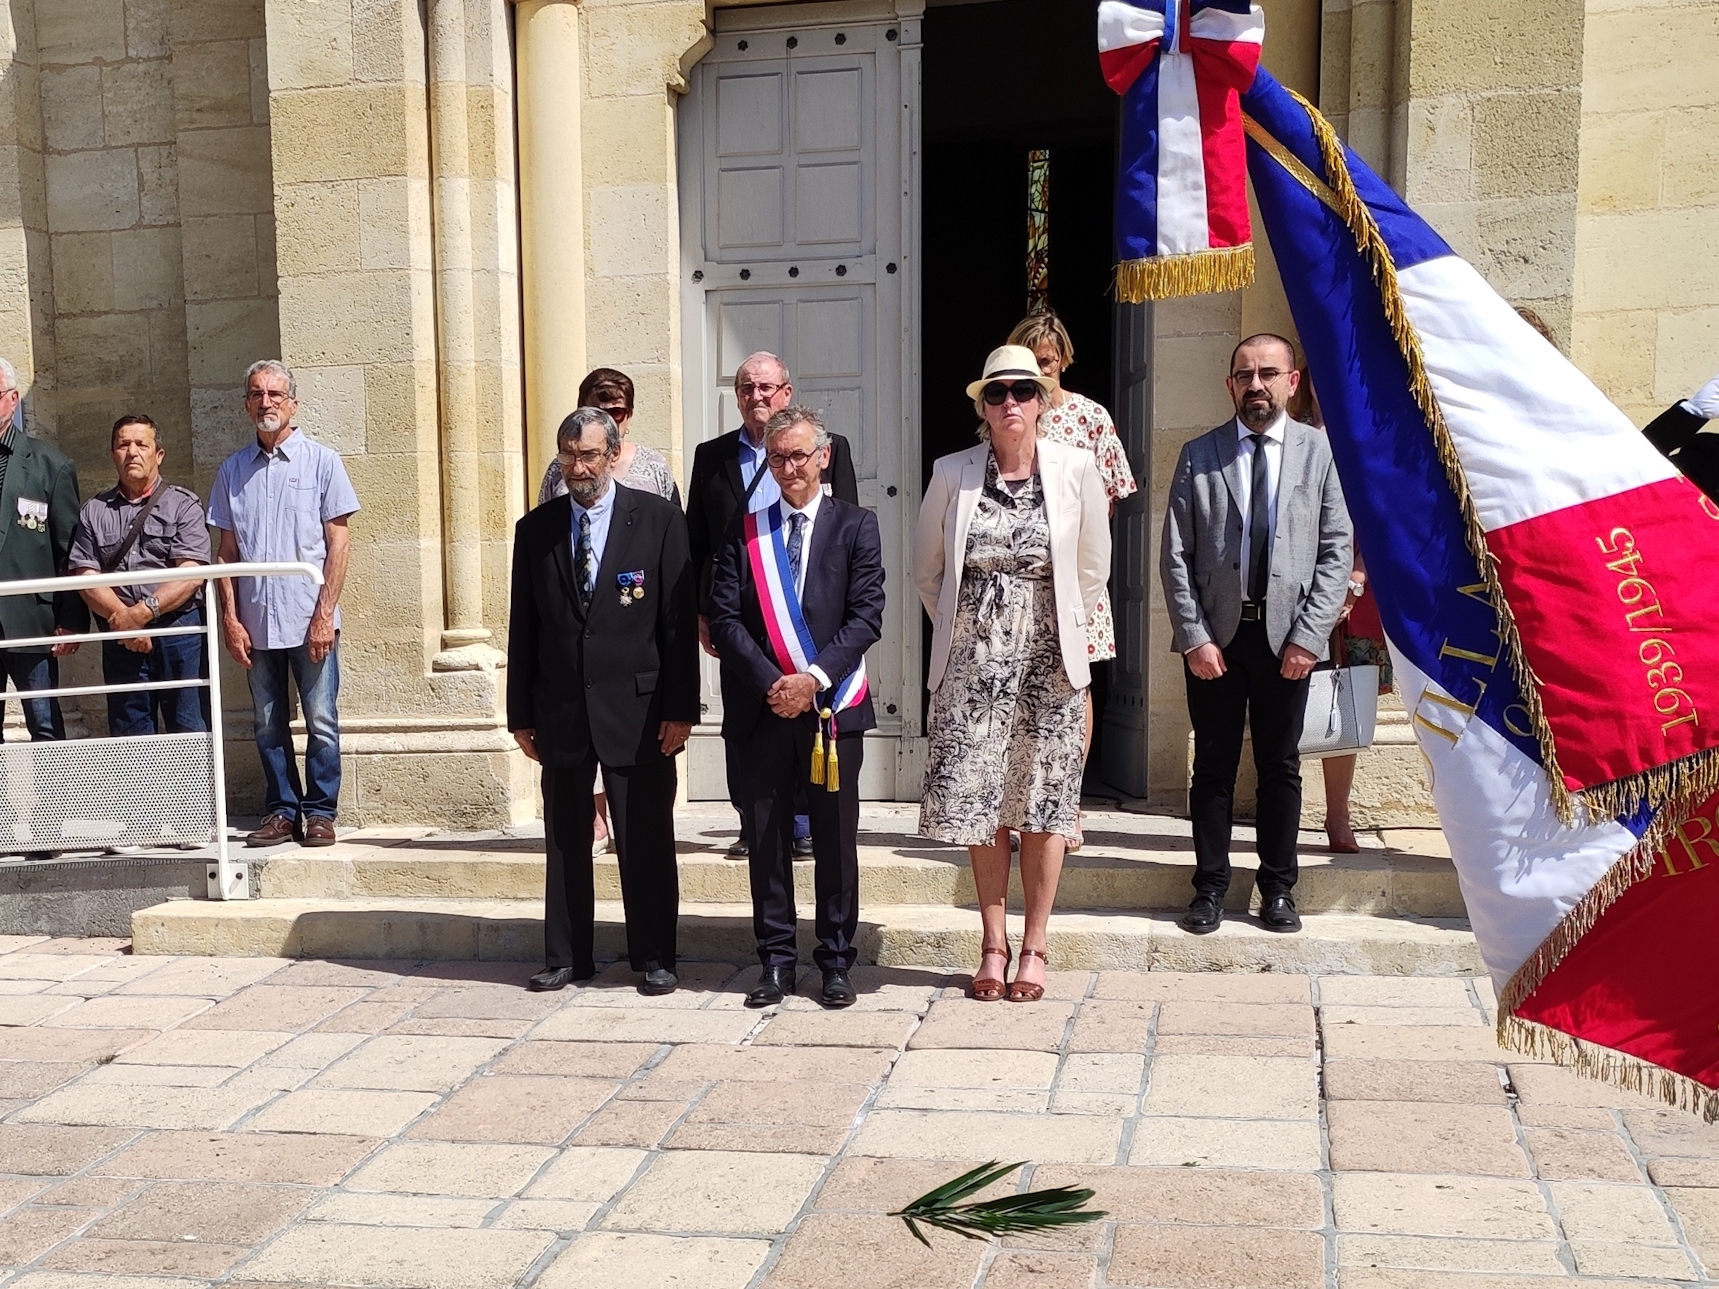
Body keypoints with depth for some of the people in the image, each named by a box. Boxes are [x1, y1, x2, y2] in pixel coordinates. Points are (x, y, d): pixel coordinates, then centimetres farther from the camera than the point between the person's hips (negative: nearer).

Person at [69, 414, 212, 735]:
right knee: (130, 736, 8)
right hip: (120, 638, 3)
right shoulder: (94, 511, 13)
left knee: (190, 735, -2)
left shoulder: (183, 504, 4)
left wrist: (143, 612, -18)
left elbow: (191, 574, -8)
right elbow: (85, 577, 3)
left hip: (179, 632, -3)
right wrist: (122, 617, -12)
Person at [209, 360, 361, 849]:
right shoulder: (233, 470, 10)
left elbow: (338, 543, -2)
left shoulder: (322, 461, 1)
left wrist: (324, 614, -10)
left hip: (310, 620, -3)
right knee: (269, 726, 9)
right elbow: (225, 551, 10)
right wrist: (230, 619, 2)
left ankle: (319, 812, 10)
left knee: (321, 723, 0)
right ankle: (281, 811, 18)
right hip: (256, 622, 3)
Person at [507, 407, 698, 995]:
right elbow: (523, 627, 9)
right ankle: (567, 957, 22)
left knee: (645, 841, 4)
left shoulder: (658, 518, -2)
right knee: (565, 841, 11)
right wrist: (521, 714, 6)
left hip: (637, 710, -3)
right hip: (560, 710, 3)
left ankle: (654, 958, 16)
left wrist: (680, 707, -9)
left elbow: (680, 617, -4)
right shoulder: (536, 528, 7)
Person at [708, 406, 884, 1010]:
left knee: (835, 839, 4)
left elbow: (867, 616, -4)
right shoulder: (744, 531, 9)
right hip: (762, 708, 2)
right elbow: (724, 618, 2)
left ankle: (836, 961, 14)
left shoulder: (856, 526, 4)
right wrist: (772, 683, -10)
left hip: (834, 706, -2)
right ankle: (776, 961, 16)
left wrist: (814, 678, -14)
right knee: (767, 838, 6)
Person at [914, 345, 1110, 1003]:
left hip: (1049, 662, 0)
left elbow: (1094, 567, 9)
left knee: (1043, 802, 4)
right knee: (977, 801, 2)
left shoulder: (1075, 469, -2)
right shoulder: (952, 474, -1)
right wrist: (962, 630, 11)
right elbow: (926, 570, 12)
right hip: (972, 664, 1)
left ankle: (1034, 946, 15)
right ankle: (993, 943, 16)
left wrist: (1063, 632, 10)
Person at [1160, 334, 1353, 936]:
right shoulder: (1198, 455, 4)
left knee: (1281, 766, 8)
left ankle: (1278, 888, 19)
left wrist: (1309, 634, -8)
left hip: (1286, 633, 0)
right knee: (1213, 766, 6)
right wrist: (1193, 636, -6)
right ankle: (1210, 887, 16)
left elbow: (1336, 550, 0)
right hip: (1215, 633, 0)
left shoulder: (1320, 451, 3)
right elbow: (1175, 555, 2)